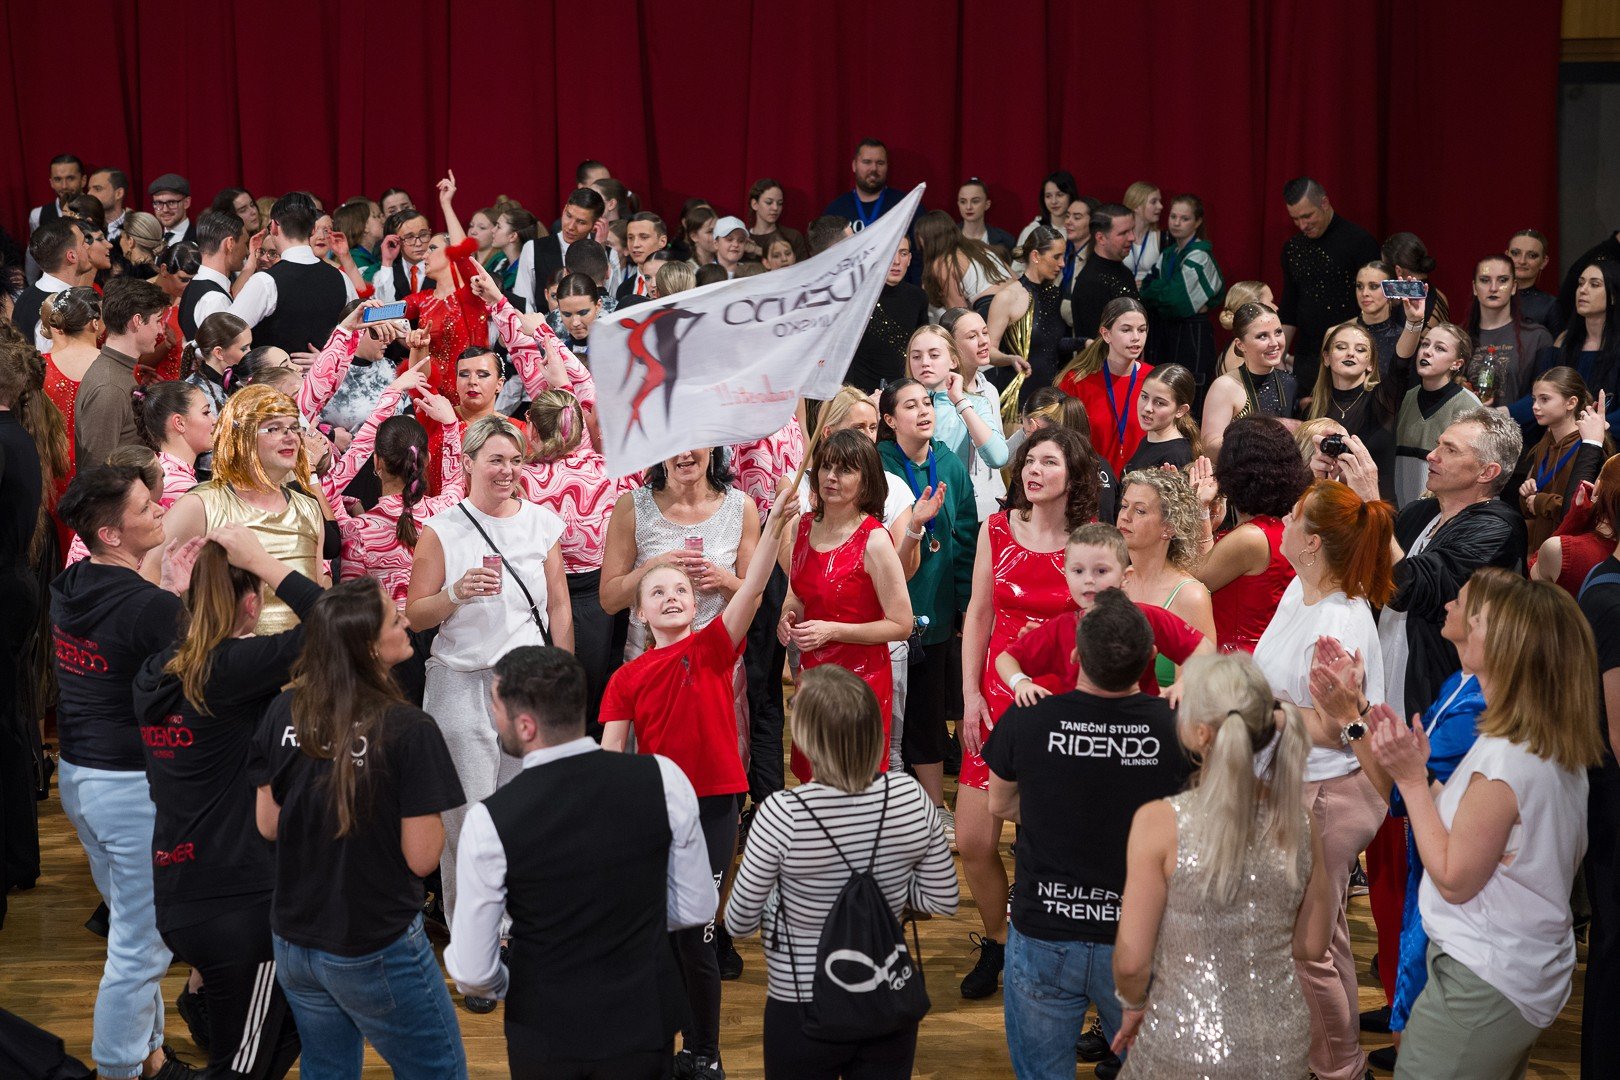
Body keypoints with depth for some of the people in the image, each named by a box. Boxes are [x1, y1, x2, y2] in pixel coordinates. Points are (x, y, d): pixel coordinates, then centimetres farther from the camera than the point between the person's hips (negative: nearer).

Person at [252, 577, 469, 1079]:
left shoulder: (284, 712, -5)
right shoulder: (409, 731, -21)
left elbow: (268, 824, 5)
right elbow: (421, 859, -18)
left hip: (293, 941, 6)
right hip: (376, 952, -6)